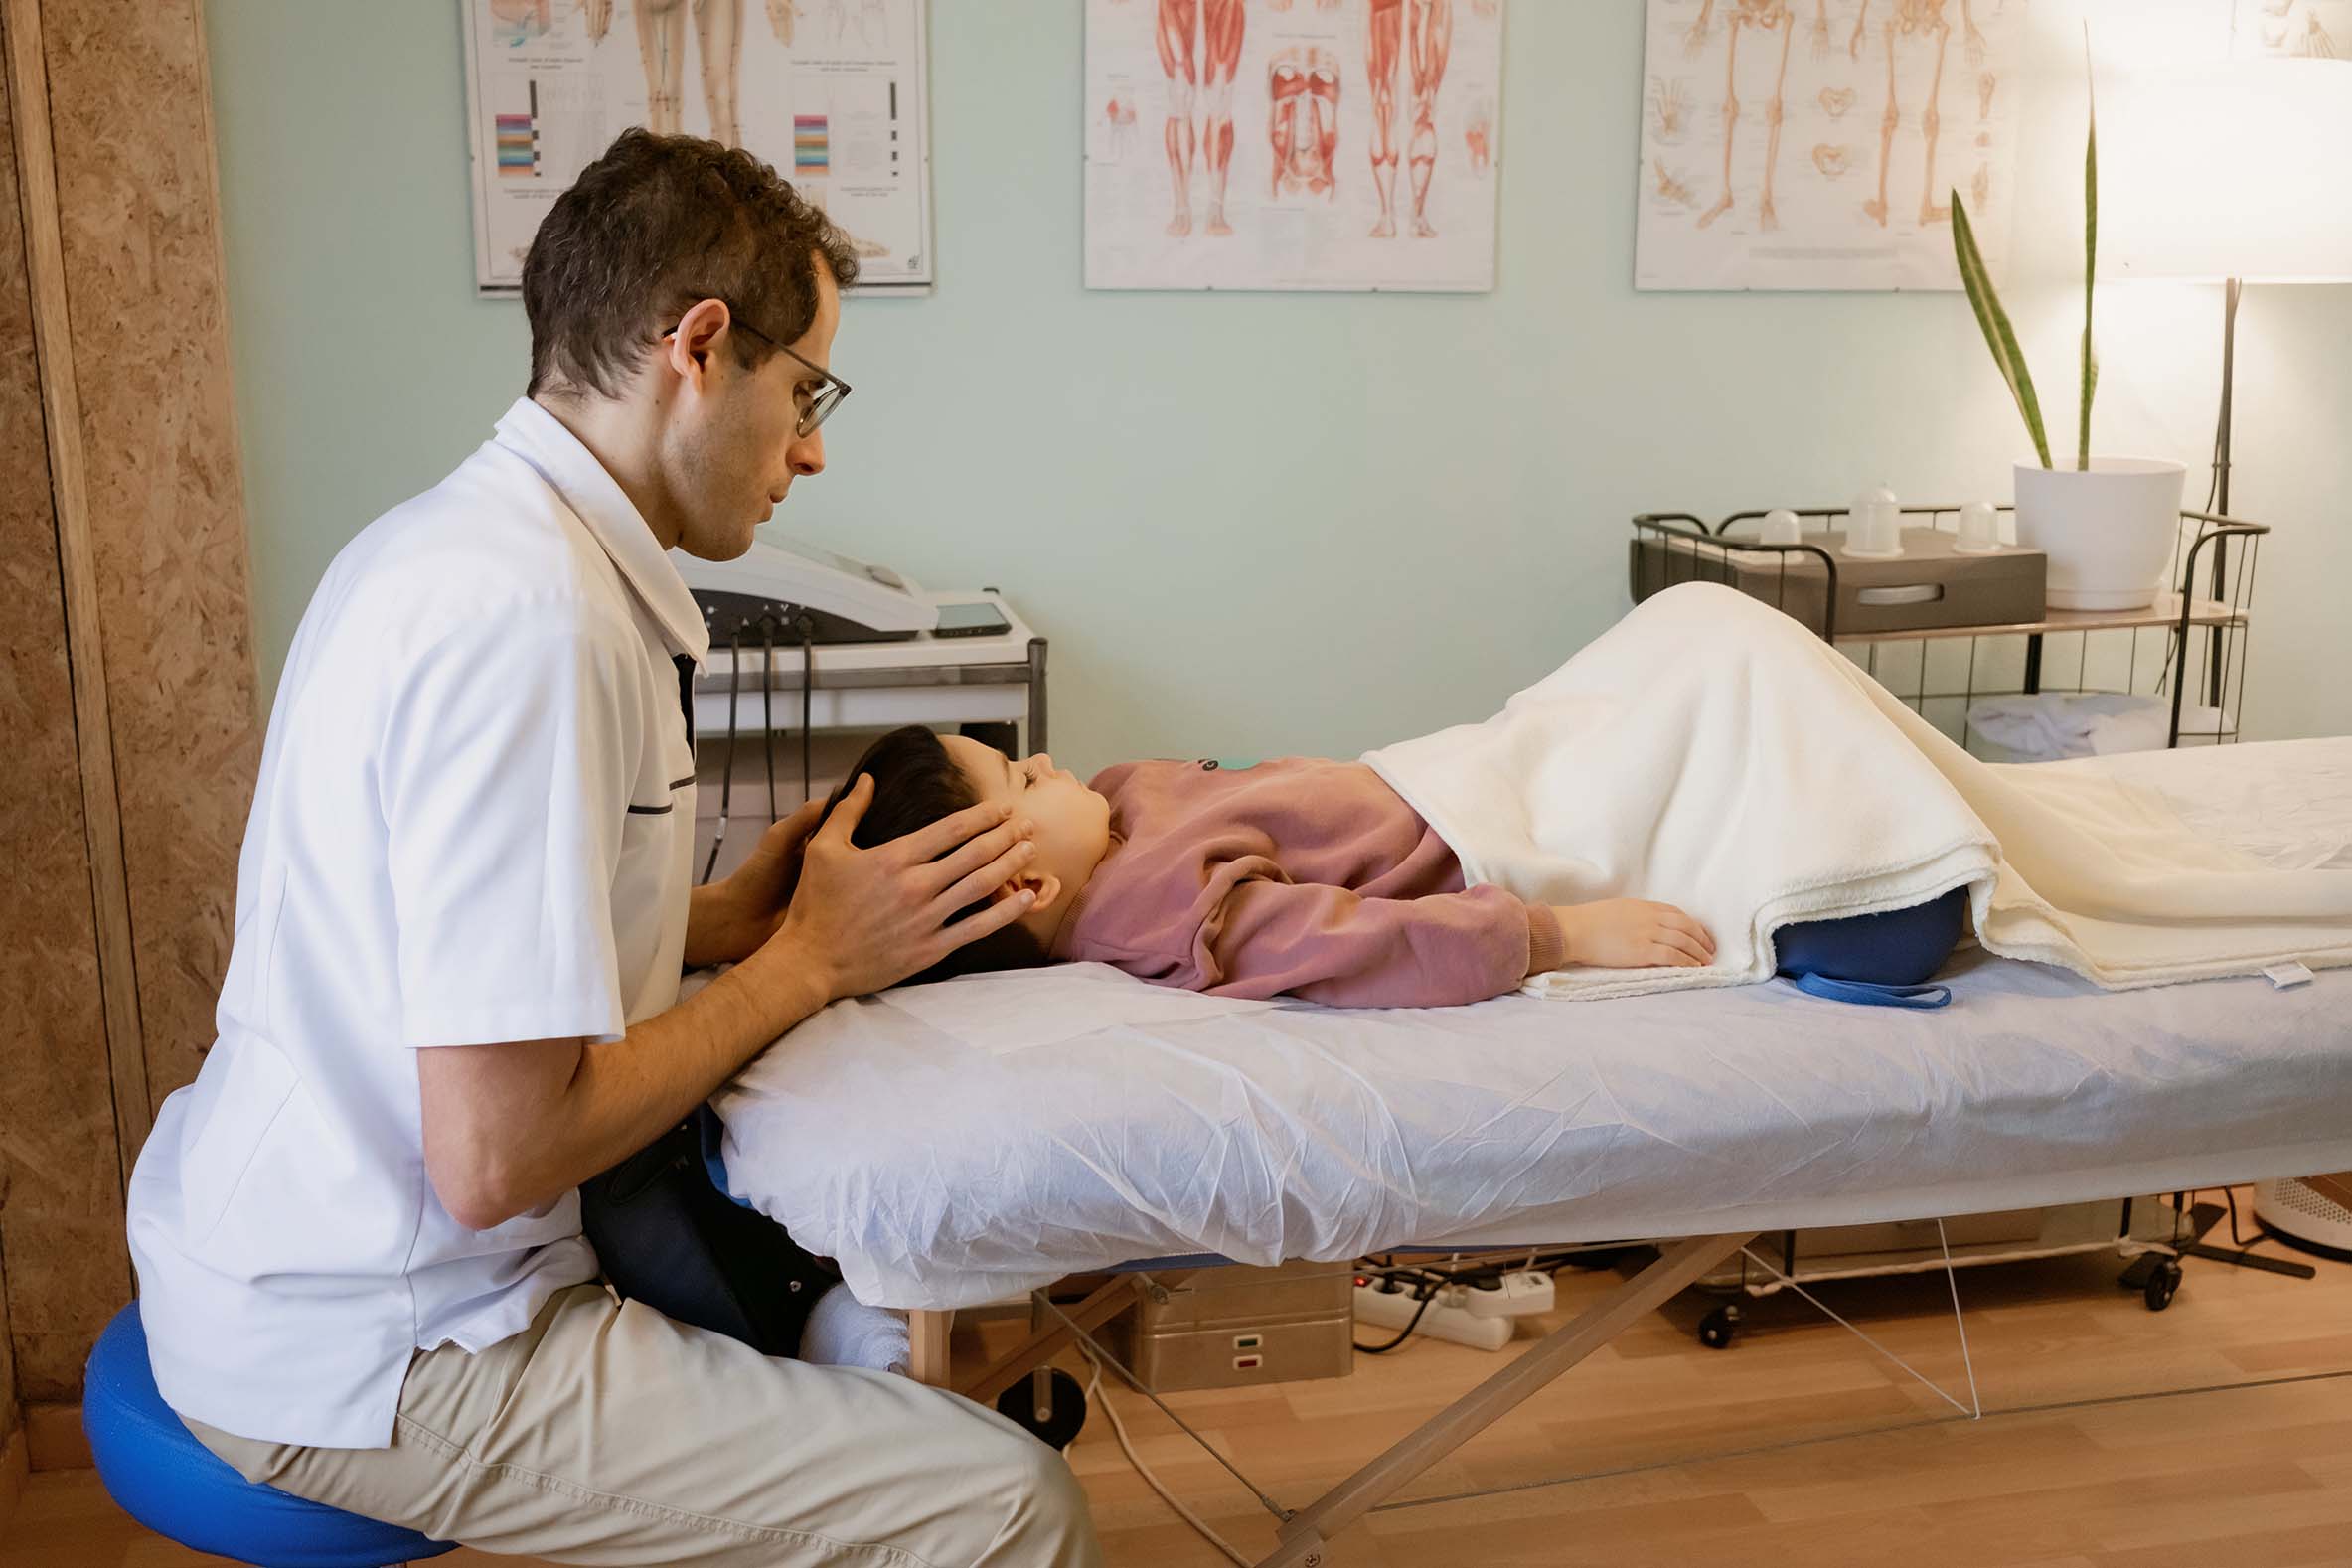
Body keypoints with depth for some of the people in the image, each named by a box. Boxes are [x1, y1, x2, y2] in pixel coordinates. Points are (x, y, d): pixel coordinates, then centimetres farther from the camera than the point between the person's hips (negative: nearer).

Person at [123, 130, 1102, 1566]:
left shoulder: (470, 537, 7)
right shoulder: (526, 614, -25)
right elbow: (495, 1156, -26)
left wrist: (733, 919, 3)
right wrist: (808, 961, -14)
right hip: (367, 1359, -10)